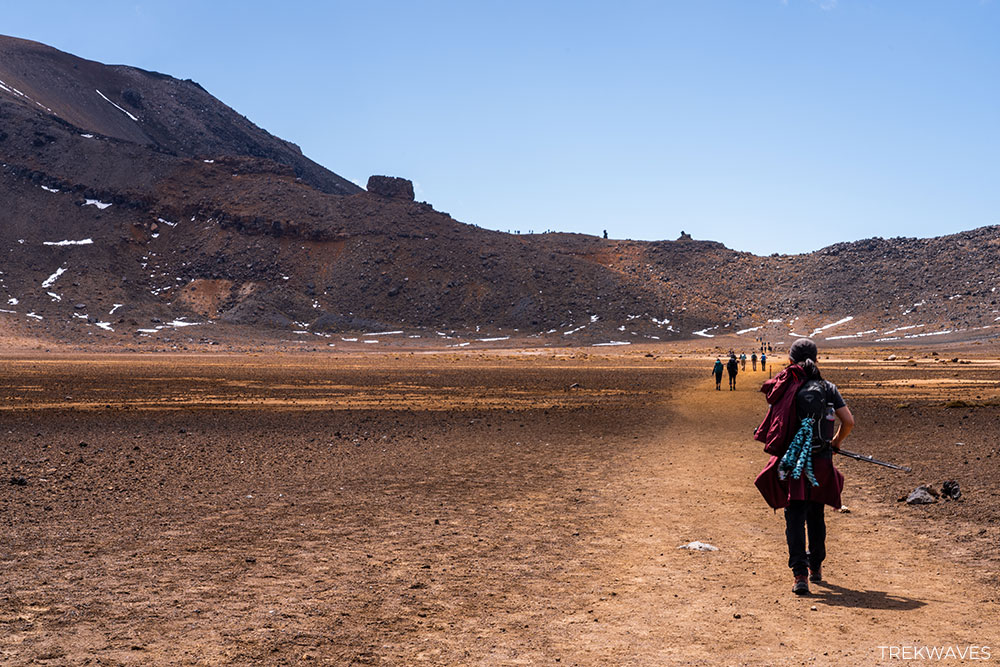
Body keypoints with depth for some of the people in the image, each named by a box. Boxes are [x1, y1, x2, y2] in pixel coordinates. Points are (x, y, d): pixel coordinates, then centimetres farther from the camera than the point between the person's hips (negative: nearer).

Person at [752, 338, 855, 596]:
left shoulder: (785, 387, -4)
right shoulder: (828, 388, 2)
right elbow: (848, 421, 0)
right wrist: (835, 442, 17)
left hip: (793, 462, -3)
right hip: (821, 463, 3)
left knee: (795, 518, -1)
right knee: (816, 516, 19)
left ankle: (800, 574, -13)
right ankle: (816, 567, 34)